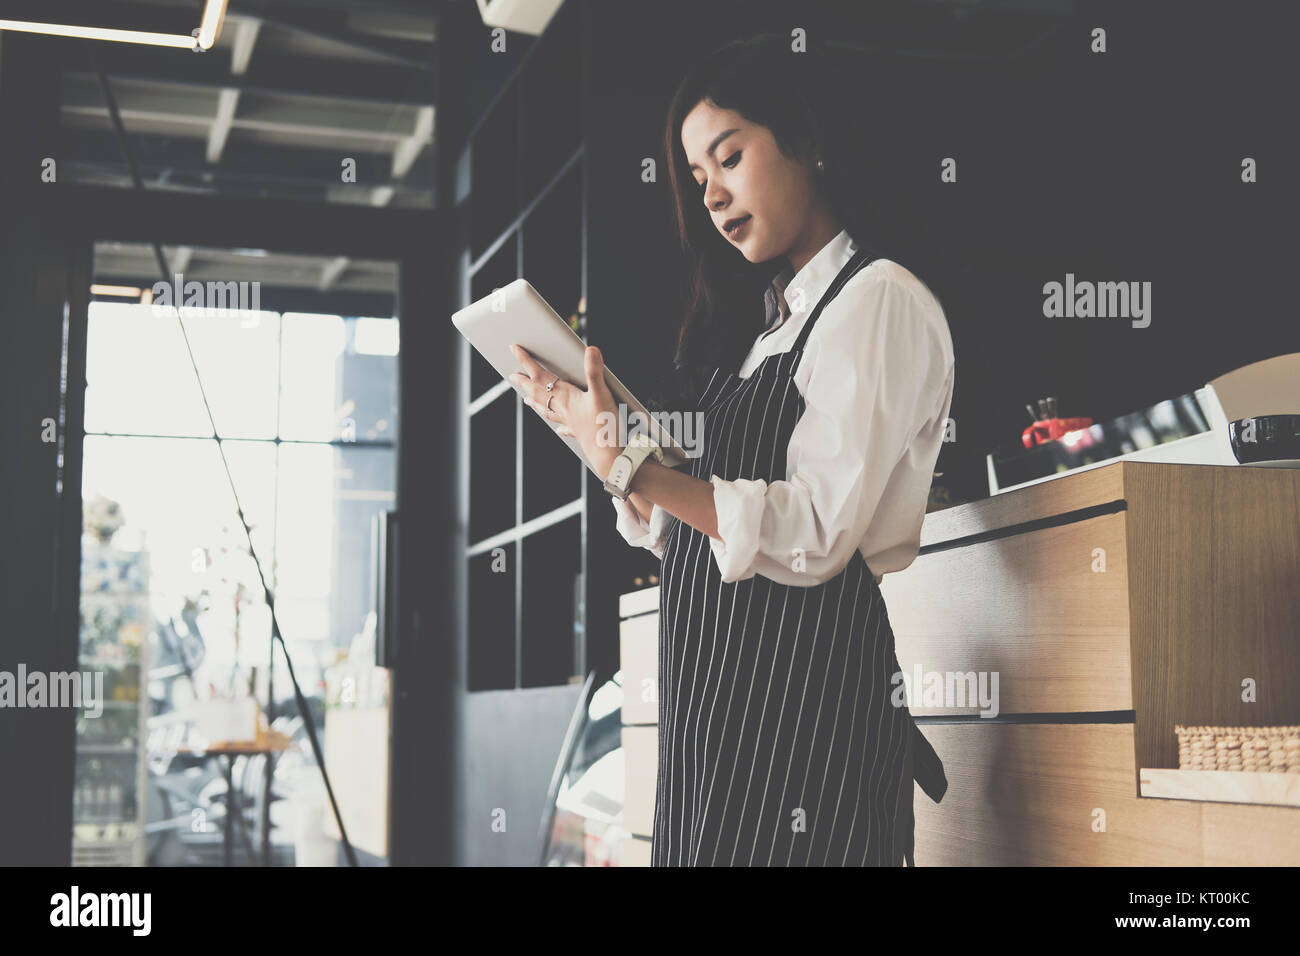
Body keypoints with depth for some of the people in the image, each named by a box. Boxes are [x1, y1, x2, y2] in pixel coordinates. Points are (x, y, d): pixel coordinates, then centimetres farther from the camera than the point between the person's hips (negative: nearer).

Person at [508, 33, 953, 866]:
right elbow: (686, 533, 13)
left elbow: (815, 534, -17)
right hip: (711, 693, 8)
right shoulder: (758, 324, 20)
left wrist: (628, 462, -18)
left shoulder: (881, 301, -5)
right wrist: (593, 427, 2)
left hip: (804, 680, -7)